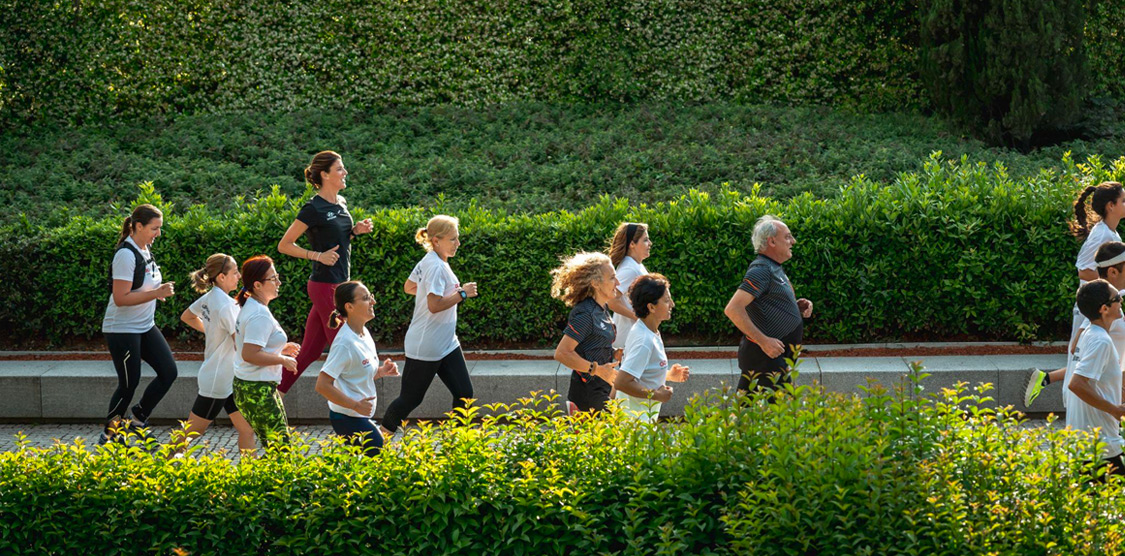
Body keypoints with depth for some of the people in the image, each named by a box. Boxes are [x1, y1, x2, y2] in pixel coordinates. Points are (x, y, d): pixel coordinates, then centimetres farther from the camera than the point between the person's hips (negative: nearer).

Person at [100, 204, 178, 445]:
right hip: (122, 329, -9)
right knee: (129, 384, -3)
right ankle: (109, 432, 16)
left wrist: (159, 291, 5)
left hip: (145, 326, 9)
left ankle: (139, 417, 16)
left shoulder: (146, 250, 8)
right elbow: (120, 298, -25)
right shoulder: (126, 255, -21)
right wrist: (156, 293, -27)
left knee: (169, 371, 1)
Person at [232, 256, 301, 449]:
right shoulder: (260, 316, -19)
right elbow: (249, 354, -27)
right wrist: (282, 360, -16)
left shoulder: (248, 308, 13)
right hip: (258, 390, -11)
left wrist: (280, 349, 16)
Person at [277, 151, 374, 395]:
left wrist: (356, 230, 7)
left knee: (310, 351, 10)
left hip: (340, 283, 8)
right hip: (325, 286, -8)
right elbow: (284, 245, -9)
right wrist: (317, 255, -18)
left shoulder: (341, 203, 11)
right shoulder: (313, 208, -13)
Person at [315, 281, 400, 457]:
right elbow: (322, 385, -25)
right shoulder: (345, 343, -21)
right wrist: (356, 405, -24)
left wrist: (381, 371, 2)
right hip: (348, 419, -9)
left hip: (360, 416, 9)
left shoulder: (364, 333, 7)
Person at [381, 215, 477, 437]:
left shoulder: (427, 262, 8)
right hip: (425, 347, -9)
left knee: (464, 392, 2)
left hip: (446, 344, 9)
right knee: (411, 398, 4)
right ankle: (381, 435, 22)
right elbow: (434, 305, -30)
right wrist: (462, 294, -21)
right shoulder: (435, 267, -21)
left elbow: (409, 287, 22)